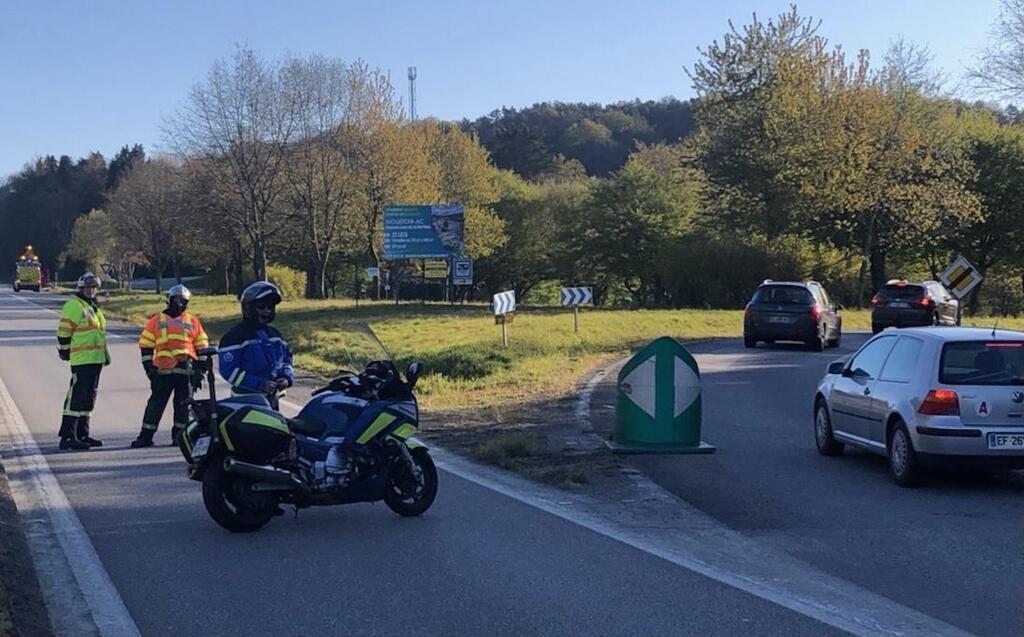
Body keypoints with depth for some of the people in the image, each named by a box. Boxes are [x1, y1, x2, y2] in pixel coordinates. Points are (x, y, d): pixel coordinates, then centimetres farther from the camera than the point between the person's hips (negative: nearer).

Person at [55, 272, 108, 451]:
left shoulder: (93, 307, 20)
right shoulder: (73, 306, -9)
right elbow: (63, 331, -12)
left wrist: (105, 353, 25)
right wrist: (65, 351, -10)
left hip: (95, 359, 10)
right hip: (81, 360, -10)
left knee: (88, 398, 13)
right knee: (76, 397, -11)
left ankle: (82, 434, 20)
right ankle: (67, 437, -10)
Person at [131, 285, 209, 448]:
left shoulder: (193, 321, 11)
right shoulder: (157, 320, 9)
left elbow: (202, 346, 13)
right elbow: (145, 344, 8)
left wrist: (199, 368, 6)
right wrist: (149, 367, 1)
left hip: (186, 370, 0)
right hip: (162, 371, 0)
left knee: (182, 404, 3)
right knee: (156, 403, 0)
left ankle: (179, 435, 11)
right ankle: (146, 436, 4)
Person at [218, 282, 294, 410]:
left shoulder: (274, 334, 15)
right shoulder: (234, 336, -9)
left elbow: (286, 358, 22)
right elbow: (228, 369, -16)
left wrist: (287, 378, -1)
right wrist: (258, 384, -23)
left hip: (271, 399, 7)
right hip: (246, 401, -7)